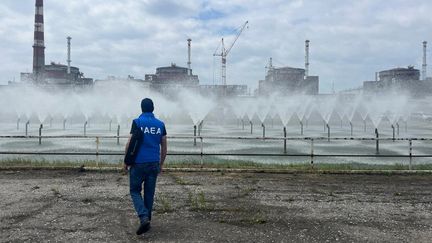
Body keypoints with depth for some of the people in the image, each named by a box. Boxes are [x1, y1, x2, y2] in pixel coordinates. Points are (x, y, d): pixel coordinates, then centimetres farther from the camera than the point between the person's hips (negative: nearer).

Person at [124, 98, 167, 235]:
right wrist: (161, 164, 18)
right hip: (154, 163, 3)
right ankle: (147, 221, 19)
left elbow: (130, 143, -10)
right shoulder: (160, 124, 5)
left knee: (135, 191, 9)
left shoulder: (137, 122, -6)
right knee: (149, 193, 12)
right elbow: (164, 147, 8)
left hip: (138, 163, -3)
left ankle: (144, 217, -9)